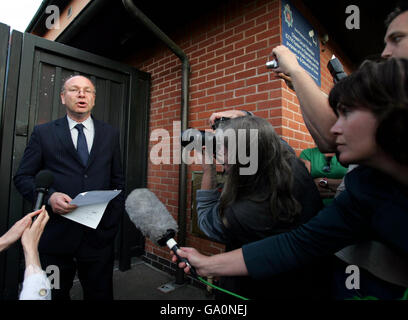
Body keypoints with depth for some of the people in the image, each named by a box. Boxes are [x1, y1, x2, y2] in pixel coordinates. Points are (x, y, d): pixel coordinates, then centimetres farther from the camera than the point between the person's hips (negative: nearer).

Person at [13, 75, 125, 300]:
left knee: (100, 294, 15)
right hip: (55, 236, -1)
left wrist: (113, 222, 1)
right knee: (54, 295, 17)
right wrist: (49, 196, -16)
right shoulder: (43, 133, 3)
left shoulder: (110, 134, 6)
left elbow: (117, 180, 8)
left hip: (99, 236, 1)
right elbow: (22, 177, 3)